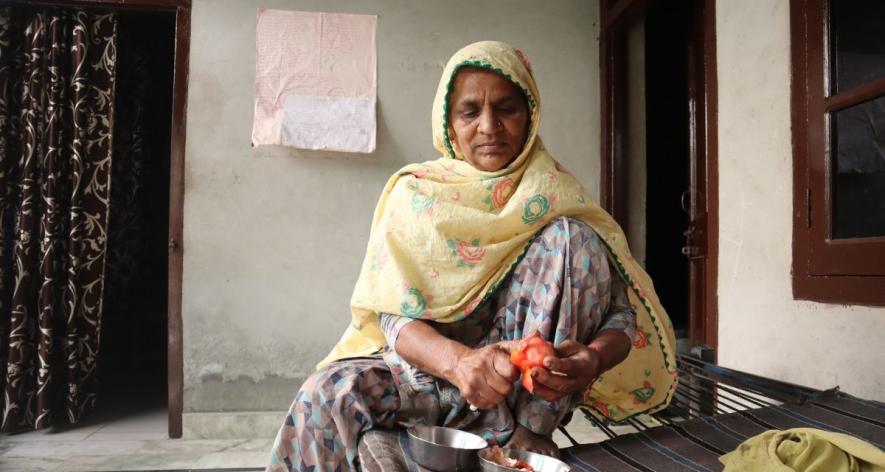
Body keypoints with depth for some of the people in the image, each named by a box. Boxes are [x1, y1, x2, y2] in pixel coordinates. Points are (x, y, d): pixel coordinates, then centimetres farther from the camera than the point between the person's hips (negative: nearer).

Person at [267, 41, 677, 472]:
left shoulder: (555, 197, 2)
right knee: (328, 396, -30)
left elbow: (624, 310, -6)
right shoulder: (415, 193, 1)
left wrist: (593, 357, -31)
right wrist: (458, 360, -33)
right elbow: (394, 316, -10)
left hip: (530, 384, 2)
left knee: (572, 238, -19)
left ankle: (526, 434, -21)